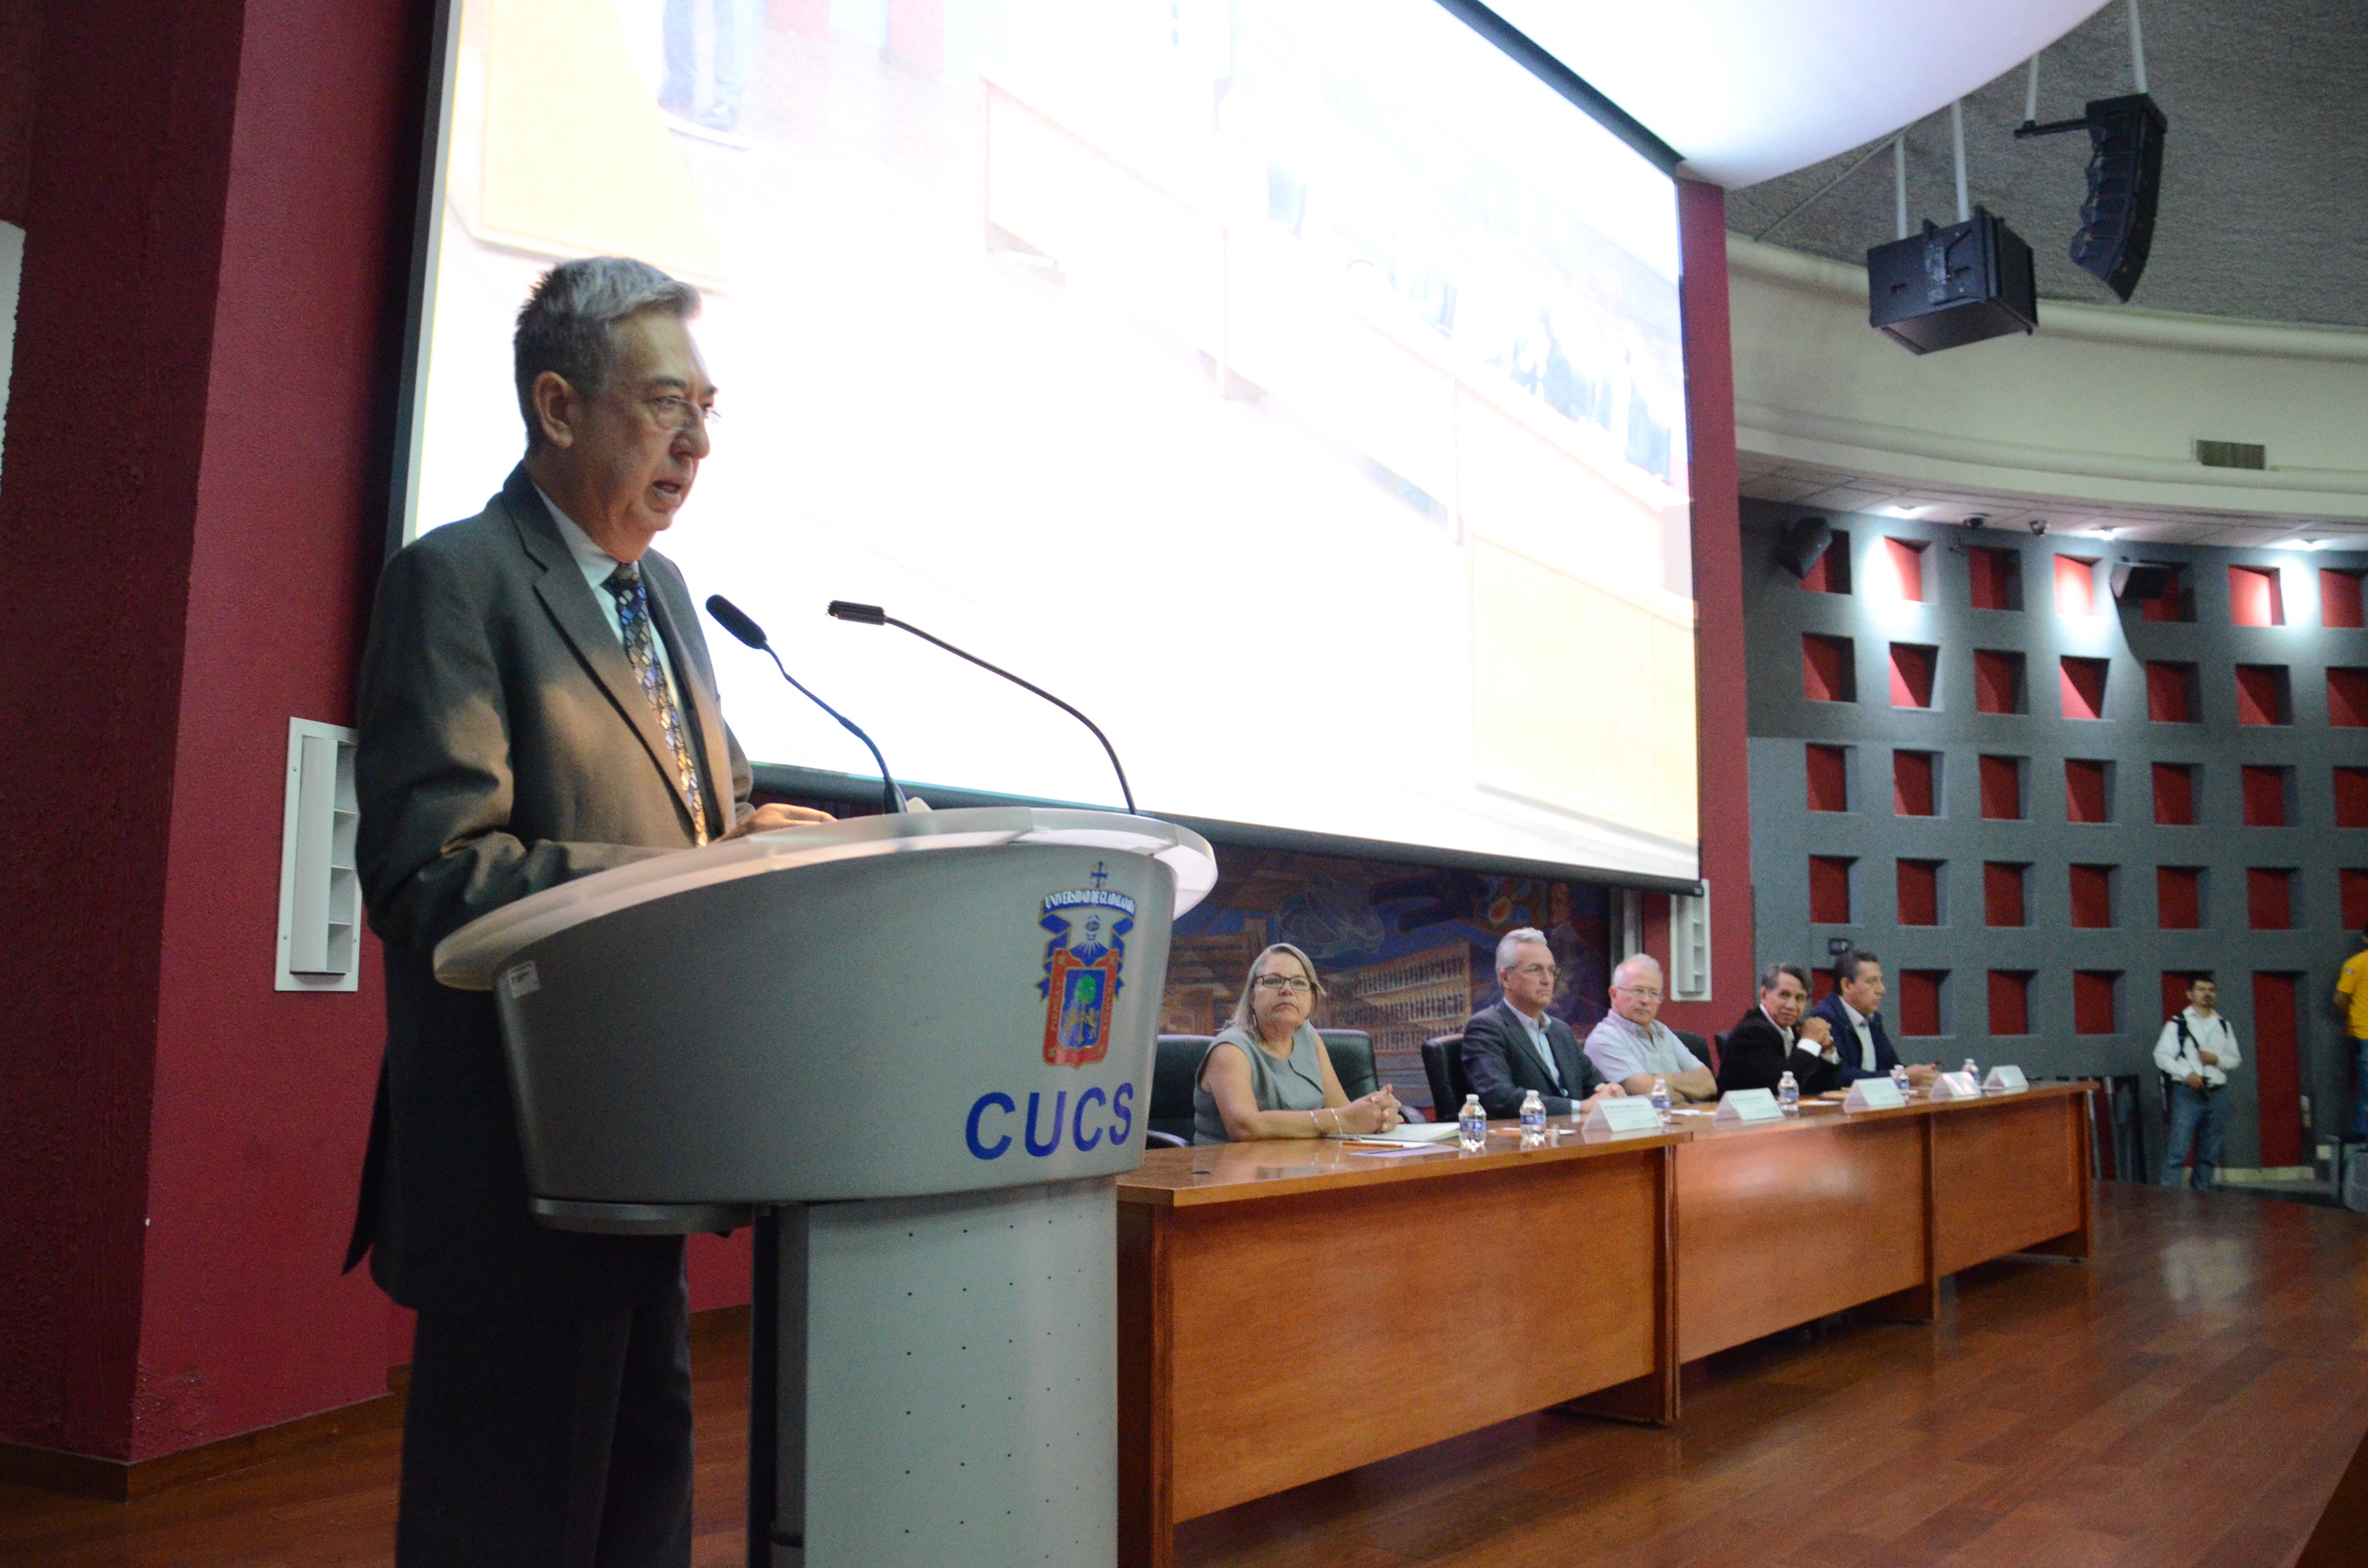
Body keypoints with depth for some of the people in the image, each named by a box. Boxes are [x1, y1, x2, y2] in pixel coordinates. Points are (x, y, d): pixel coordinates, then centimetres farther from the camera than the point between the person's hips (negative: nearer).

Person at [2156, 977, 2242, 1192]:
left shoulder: (2223, 1025, 14)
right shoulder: (2178, 1023, -1)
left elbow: (2235, 1059, 17)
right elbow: (2161, 1055, -5)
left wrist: (2217, 1059, -4)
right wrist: (2187, 1074, -16)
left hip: (2216, 1095, 5)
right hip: (2187, 1093, -5)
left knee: (2210, 1154, 9)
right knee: (2178, 1150, -10)